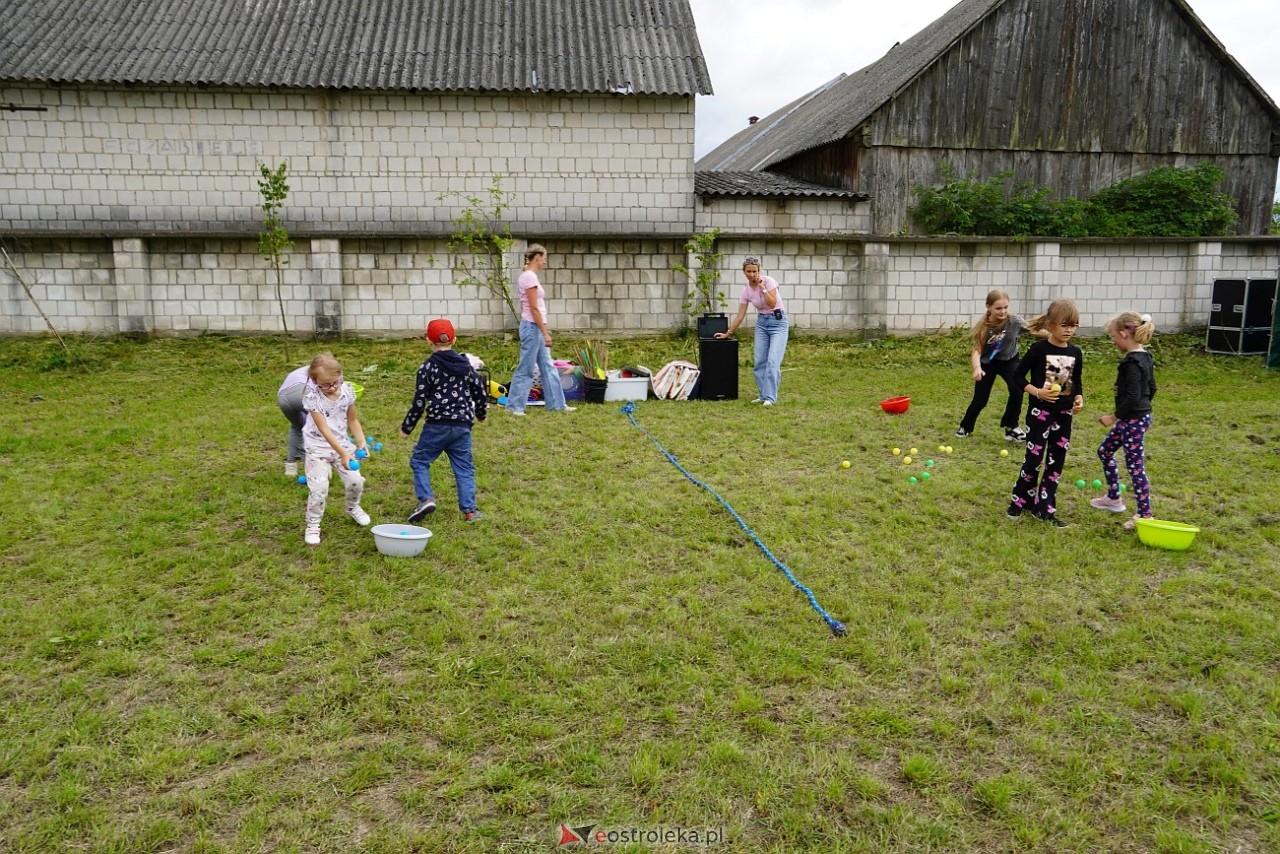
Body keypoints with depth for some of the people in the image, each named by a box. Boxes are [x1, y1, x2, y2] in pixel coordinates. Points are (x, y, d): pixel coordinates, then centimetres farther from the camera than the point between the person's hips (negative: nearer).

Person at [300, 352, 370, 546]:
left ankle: (352, 508, 34)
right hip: (318, 447, -4)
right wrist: (343, 454, -32)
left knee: (355, 481, 0)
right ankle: (313, 525, 6)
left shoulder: (347, 391, -8)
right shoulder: (312, 397, -21)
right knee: (319, 486, -14)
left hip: (342, 444, 4)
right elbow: (324, 430, -25)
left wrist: (361, 441, -14)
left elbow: (353, 421, 3)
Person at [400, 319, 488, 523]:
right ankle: (469, 510, 8)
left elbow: (419, 402, -7)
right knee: (464, 467, 10)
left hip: (437, 425, -4)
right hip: (462, 426, 4)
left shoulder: (428, 367, -6)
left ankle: (426, 498, -6)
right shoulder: (465, 364, 8)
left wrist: (407, 427, 3)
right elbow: (481, 392, 14)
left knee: (419, 460, 11)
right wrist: (481, 414, 33)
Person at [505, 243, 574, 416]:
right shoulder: (530, 277, -16)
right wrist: (545, 332, -17)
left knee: (548, 367, 13)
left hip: (534, 327, 10)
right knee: (526, 369, -3)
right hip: (532, 327, -10)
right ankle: (514, 406, 5)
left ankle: (557, 404, 18)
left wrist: (544, 330, 19)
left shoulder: (527, 275, 13)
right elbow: (534, 309, -19)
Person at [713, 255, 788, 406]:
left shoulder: (768, 281, -16)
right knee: (759, 361, 3)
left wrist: (763, 288, -25)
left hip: (778, 322, -6)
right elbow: (740, 316, 4)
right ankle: (763, 395, 12)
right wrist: (727, 333, 6)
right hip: (761, 323, 6)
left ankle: (770, 397, -9)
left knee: (772, 361, -13)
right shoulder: (746, 291, -2)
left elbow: (772, 304, -25)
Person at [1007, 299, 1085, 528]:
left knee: (1056, 462, 7)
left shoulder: (1075, 353, 4)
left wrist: (1079, 398, -4)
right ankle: (1019, 500, 18)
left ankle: (1044, 508, 15)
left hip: (1064, 414, 5)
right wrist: (1037, 392, -18)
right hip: (1040, 412, -5)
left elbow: (1077, 381, 15)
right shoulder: (1039, 349, -10)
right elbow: (1018, 376, -6)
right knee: (1034, 459, -2)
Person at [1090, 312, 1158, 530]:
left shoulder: (1132, 362, -22)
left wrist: (1114, 417, -17)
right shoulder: (1145, 357, 8)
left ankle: (1145, 515, 2)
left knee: (1135, 466, -4)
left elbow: (1132, 397, -25)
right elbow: (1151, 389, 16)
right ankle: (1114, 498, 33)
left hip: (1133, 421, -11)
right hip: (1139, 416, 11)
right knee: (1104, 451, 22)